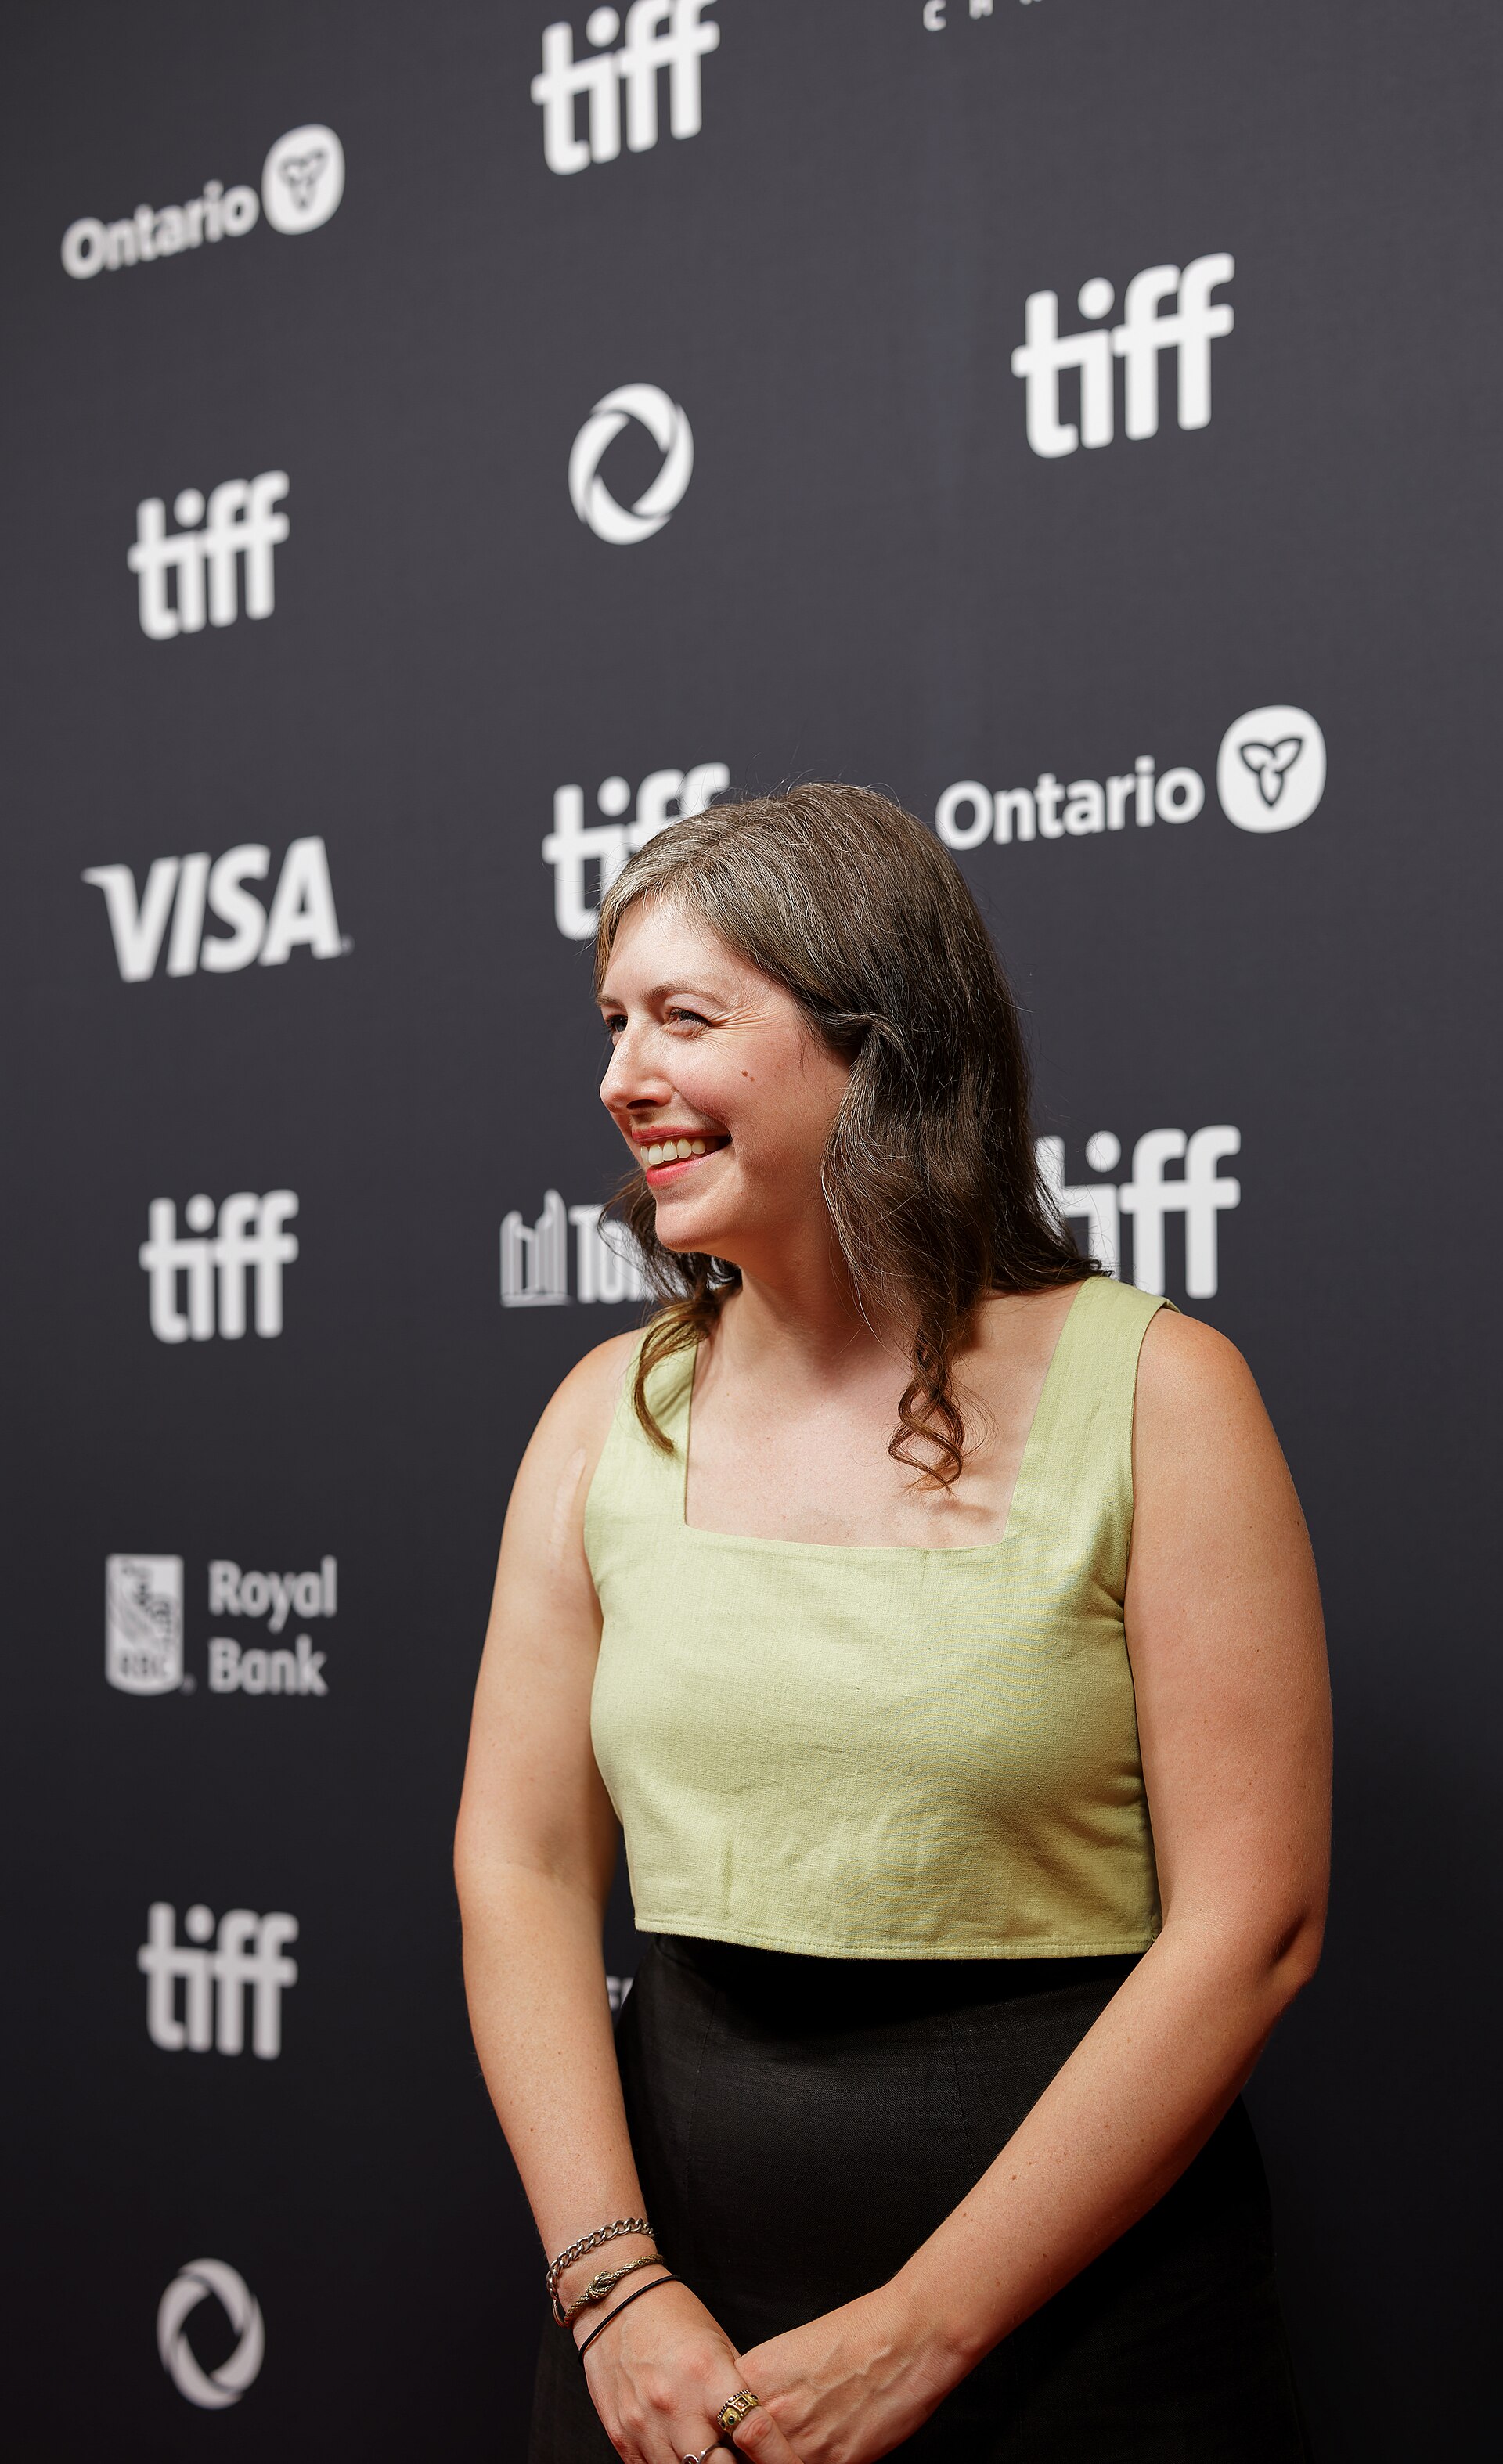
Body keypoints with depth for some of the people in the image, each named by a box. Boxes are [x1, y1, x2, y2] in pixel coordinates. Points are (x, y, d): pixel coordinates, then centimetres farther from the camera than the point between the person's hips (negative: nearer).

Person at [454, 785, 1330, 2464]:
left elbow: (1250, 1925, -12)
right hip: (678, 2251, 3)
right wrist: (613, 2283, -10)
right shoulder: (610, 1413, 3)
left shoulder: (1153, 1393, -9)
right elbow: (522, 1862, 1)